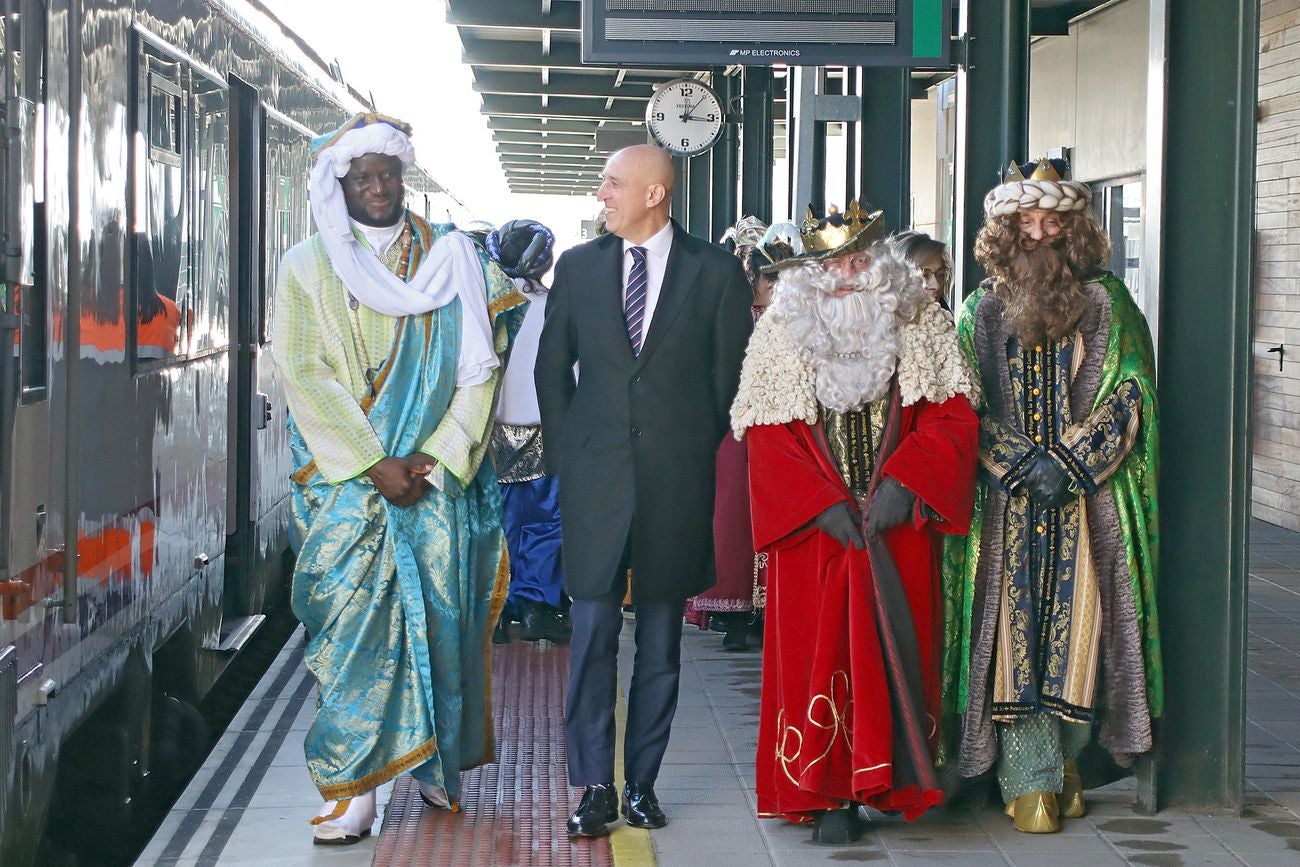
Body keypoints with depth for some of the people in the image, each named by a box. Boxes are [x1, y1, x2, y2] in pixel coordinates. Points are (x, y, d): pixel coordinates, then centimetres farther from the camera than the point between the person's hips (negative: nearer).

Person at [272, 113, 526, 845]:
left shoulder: (452, 262, 7)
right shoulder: (309, 268, 4)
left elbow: (478, 370, 2)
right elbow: (305, 375, -4)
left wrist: (436, 460, -9)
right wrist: (374, 464, -12)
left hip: (439, 479, 1)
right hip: (349, 479, -1)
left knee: (441, 612, 1)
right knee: (357, 618, -8)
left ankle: (437, 762, 17)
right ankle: (356, 786, -7)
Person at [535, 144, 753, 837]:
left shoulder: (716, 272, 1)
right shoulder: (578, 266, 7)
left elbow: (731, 374, 6)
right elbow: (552, 366, 13)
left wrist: (700, 452, 5)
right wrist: (566, 451, 9)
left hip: (677, 477, -1)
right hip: (595, 475, 1)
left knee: (660, 642, 6)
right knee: (592, 634, -2)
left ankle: (642, 781, 15)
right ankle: (596, 787, 3)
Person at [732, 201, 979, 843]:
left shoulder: (924, 327, 4)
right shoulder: (780, 334, 2)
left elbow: (953, 415, -1)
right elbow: (767, 435, -2)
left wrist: (903, 482, -16)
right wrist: (823, 505, -13)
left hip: (899, 524, 1)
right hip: (814, 527, -1)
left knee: (895, 645, 2)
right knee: (819, 651, -2)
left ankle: (889, 781, 12)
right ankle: (828, 793, 2)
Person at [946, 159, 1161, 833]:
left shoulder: (1108, 306, 8)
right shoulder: (982, 311, 10)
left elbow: (1129, 396, 0)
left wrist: (1069, 461, -11)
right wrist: (1020, 463, -10)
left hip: (1090, 497, 0)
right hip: (1006, 504, 0)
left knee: (1079, 622, -3)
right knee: (1015, 629, -6)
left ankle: (1067, 759, 13)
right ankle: (1031, 779, -3)